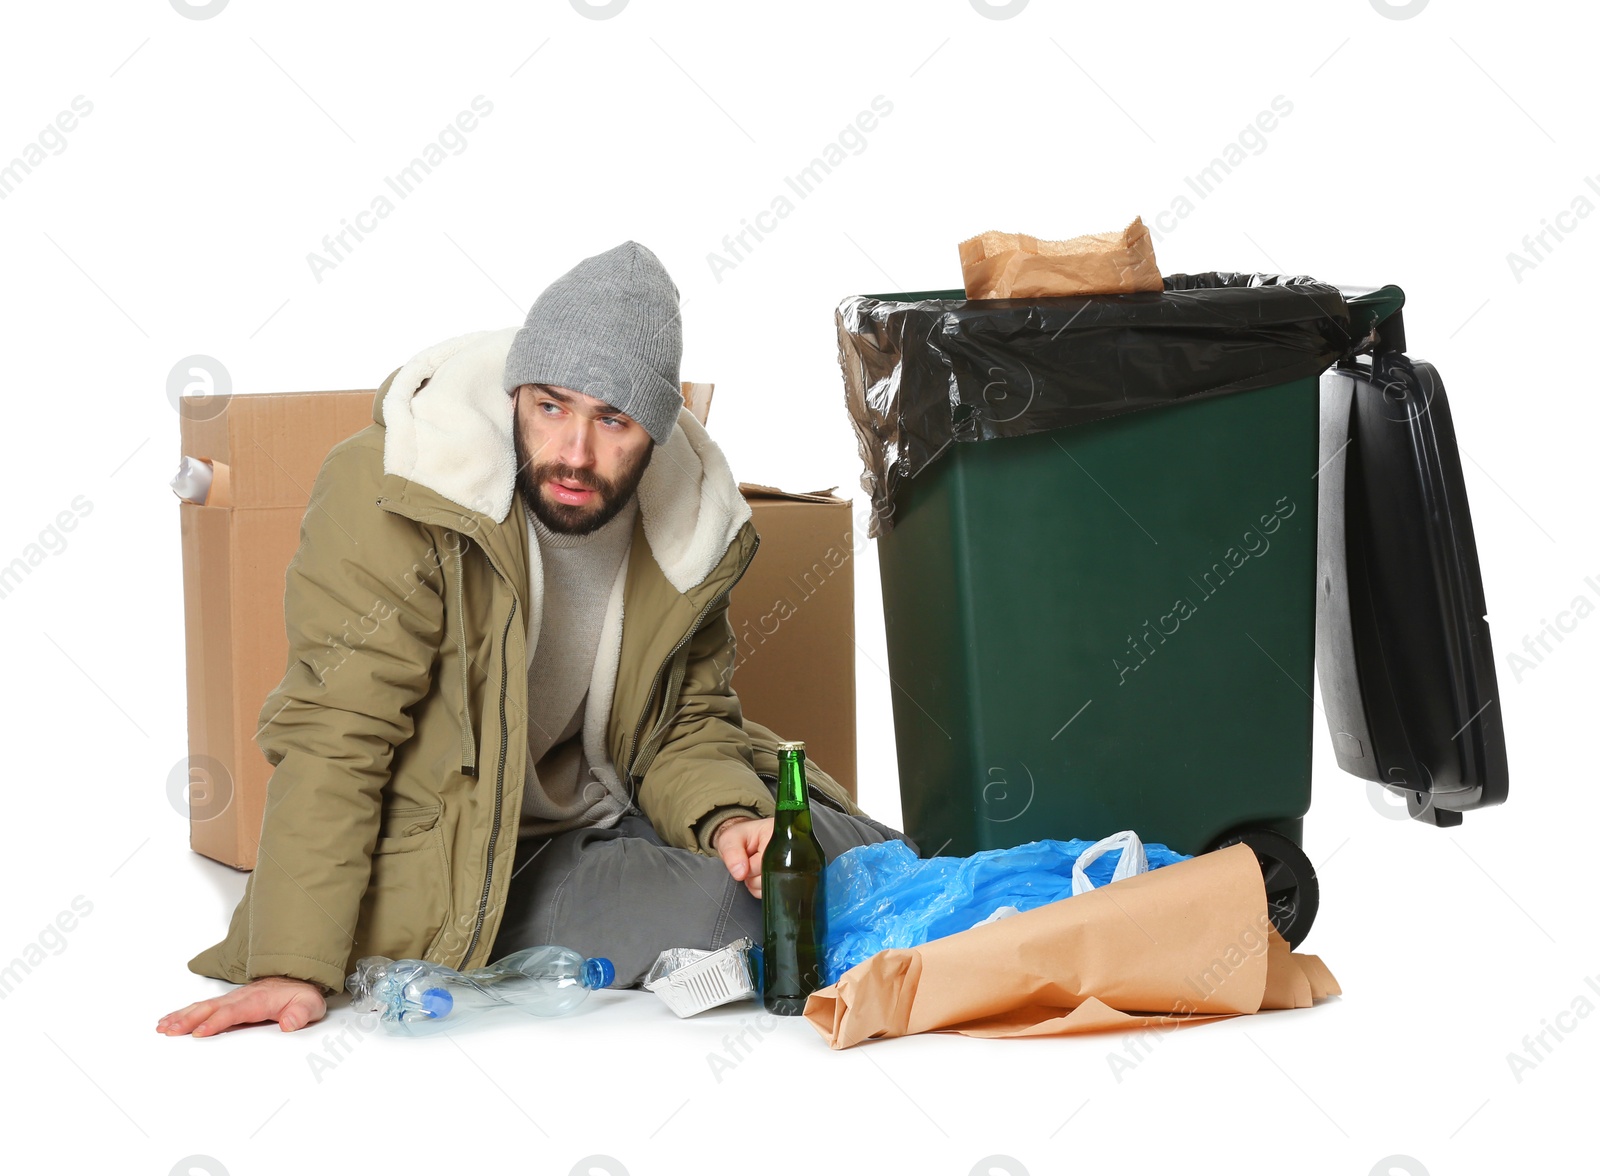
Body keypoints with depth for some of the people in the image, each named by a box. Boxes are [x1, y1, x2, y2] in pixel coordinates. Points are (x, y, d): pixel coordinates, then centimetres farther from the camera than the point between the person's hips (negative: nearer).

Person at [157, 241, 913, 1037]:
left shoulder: (689, 515, -4)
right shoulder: (388, 493, -21)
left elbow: (684, 724, 6)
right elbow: (334, 734, -23)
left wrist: (727, 818, -18)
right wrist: (294, 967, -30)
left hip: (602, 815, 6)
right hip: (458, 860, -5)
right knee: (722, 913, -24)